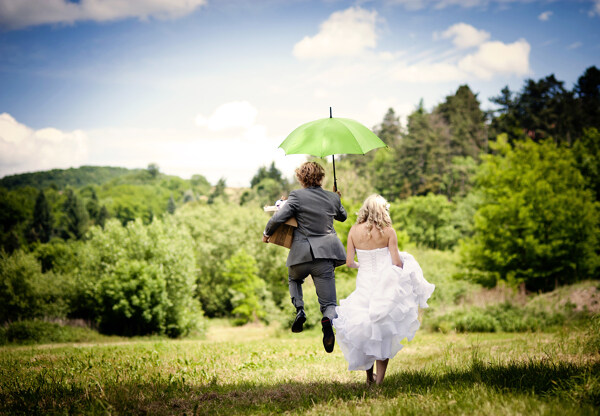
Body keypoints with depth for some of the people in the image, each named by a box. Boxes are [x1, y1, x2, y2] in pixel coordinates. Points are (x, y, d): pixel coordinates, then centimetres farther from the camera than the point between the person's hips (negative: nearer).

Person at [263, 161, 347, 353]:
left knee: (294, 279, 33)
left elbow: (278, 218, -11)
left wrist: (266, 233, 8)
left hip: (302, 254, -2)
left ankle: (299, 309, 8)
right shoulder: (333, 198, 7)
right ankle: (328, 320, -30)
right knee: (329, 303, 5)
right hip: (325, 254, 2)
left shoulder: (297, 196, -6)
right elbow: (343, 216, 28)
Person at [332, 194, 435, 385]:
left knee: (364, 332, 16)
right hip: (385, 286, -2)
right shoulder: (388, 231, -7)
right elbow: (397, 262, -9)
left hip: (364, 284, 2)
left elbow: (349, 262, -2)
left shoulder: (354, 230, -2)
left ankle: (369, 377, 23)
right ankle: (380, 379, 4)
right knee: (384, 334, 7)